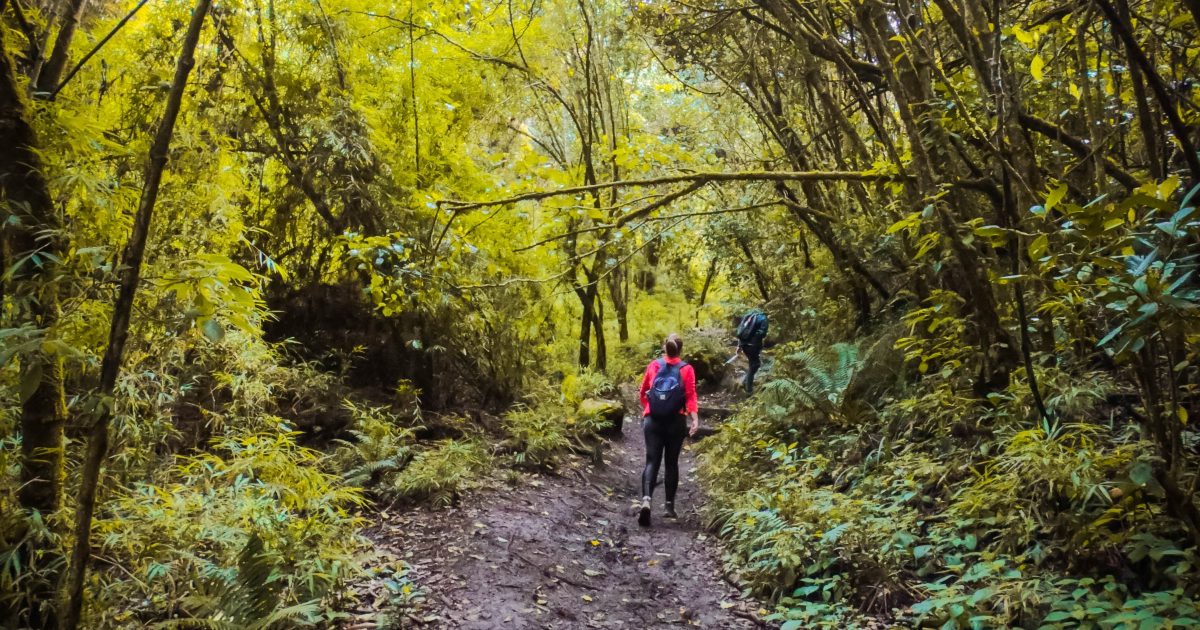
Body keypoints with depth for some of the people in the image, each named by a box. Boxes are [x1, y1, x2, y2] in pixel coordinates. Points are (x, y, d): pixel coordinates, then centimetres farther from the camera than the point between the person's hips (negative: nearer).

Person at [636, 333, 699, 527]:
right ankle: (669, 506, 17)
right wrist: (695, 418, -15)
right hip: (675, 422, 0)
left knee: (652, 461, 0)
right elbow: (691, 396, -9)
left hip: (652, 420, 1)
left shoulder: (653, 365, 6)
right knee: (671, 462, 13)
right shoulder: (687, 369, 1)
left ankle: (646, 499, -23)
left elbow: (642, 393, 13)